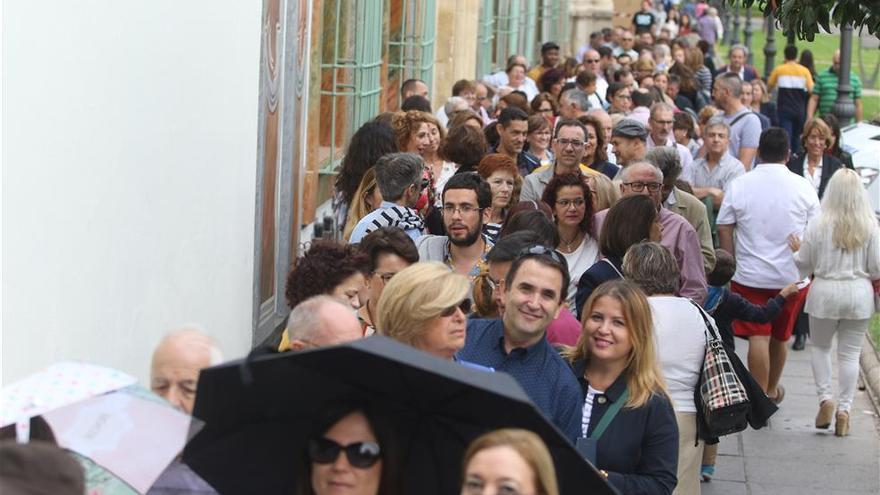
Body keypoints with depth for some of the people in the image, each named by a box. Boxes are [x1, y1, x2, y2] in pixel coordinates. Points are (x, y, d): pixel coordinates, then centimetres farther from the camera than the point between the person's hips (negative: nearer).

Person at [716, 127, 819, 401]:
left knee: (758, 337, -2)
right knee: (780, 337, 17)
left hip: (750, 275, -2)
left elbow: (723, 229, -3)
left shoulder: (738, 185, -5)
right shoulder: (804, 187, -4)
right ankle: (772, 390, 35)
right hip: (792, 276, 2)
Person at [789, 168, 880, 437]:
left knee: (819, 347, 19)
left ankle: (825, 398, 6)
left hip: (825, 293, -1)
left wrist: (796, 249, 18)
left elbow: (805, 265, -2)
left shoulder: (818, 224, -10)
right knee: (850, 353, 9)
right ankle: (844, 408, 5)